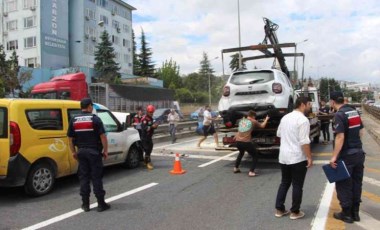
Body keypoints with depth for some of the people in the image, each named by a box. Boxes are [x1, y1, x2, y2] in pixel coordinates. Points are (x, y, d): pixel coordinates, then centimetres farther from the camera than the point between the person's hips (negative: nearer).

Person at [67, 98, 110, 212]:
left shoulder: (74, 120, 6)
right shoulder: (95, 118, -8)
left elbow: (70, 138, 9)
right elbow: (102, 136, -13)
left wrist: (73, 152, 16)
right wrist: (105, 150, -5)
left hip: (81, 151, 4)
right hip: (94, 151, -4)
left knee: (83, 177, 11)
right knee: (96, 177, 1)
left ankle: (85, 204, 15)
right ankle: (101, 204, 6)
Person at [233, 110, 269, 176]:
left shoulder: (241, 120, 15)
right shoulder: (253, 121, 3)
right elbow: (262, 126, 14)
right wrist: (266, 119, 29)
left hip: (238, 141, 6)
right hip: (246, 142, -6)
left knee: (241, 153, 36)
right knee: (255, 156, 12)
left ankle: (236, 168, 39)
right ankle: (251, 172, -2)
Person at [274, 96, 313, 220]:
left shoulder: (285, 117, 9)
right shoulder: (303, 120, -15)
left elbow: (279, 134, 21)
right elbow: (304, 141, -20)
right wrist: (309, 157, -15)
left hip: (283, 156, 7)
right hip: (297, 158, -7)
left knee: (284, 183, 17)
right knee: (297, 185, 6)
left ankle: (279, 209, 21)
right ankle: (295, 212, 15)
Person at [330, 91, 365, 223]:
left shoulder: (339, 115, -17)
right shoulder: (354, 112, 7)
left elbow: (340, 137, -24)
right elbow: (361, 132, 15)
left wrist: (334, 156, -22)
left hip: (346, 156, -8)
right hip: (359, 153, 8)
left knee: (344, 185, 5)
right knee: (356, 183, 15)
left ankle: (347, 214, 13)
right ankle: (355, 212, 24)